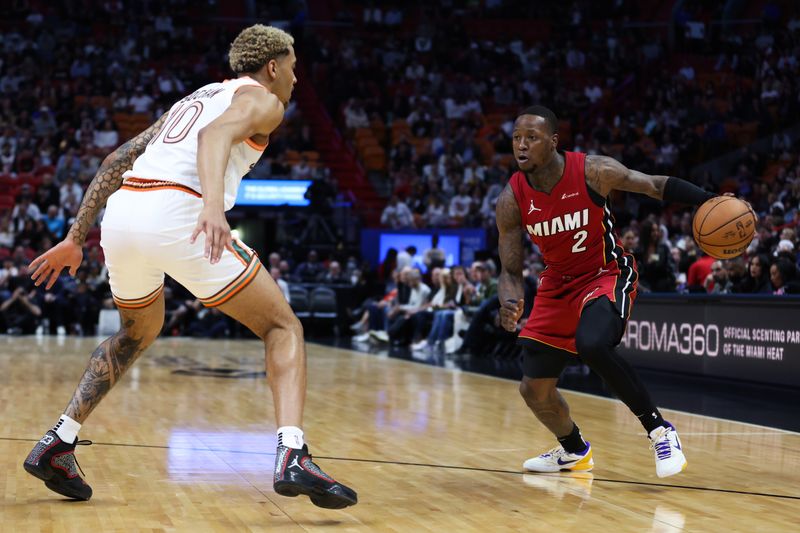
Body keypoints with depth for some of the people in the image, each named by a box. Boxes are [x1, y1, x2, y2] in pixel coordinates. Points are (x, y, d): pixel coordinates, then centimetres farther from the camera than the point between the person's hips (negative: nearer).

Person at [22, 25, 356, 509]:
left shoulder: (195, 98, 34)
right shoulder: (263, 101, 11)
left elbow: (116, 161, 29)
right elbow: (215, 136, -13)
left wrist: (75, 238, 31)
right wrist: (213, 205, -31)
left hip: (122, 212, 7)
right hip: (176, 214, -7)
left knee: (140, 332, 33)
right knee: (283, 327, 4)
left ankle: (56, 446, 26)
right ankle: (292, 457, -16)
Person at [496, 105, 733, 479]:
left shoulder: (592, 171, -20)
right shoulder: (511, 200, -13)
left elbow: (657, 186, -10)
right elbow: (511, 271, -8)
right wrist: (509, 303, -31)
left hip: (607, 276, -4)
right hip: (558, 284, 5)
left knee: (591, 344, -36)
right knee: (534, 389, 5)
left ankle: (659, 431, -20)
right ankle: (573, 451, 37)